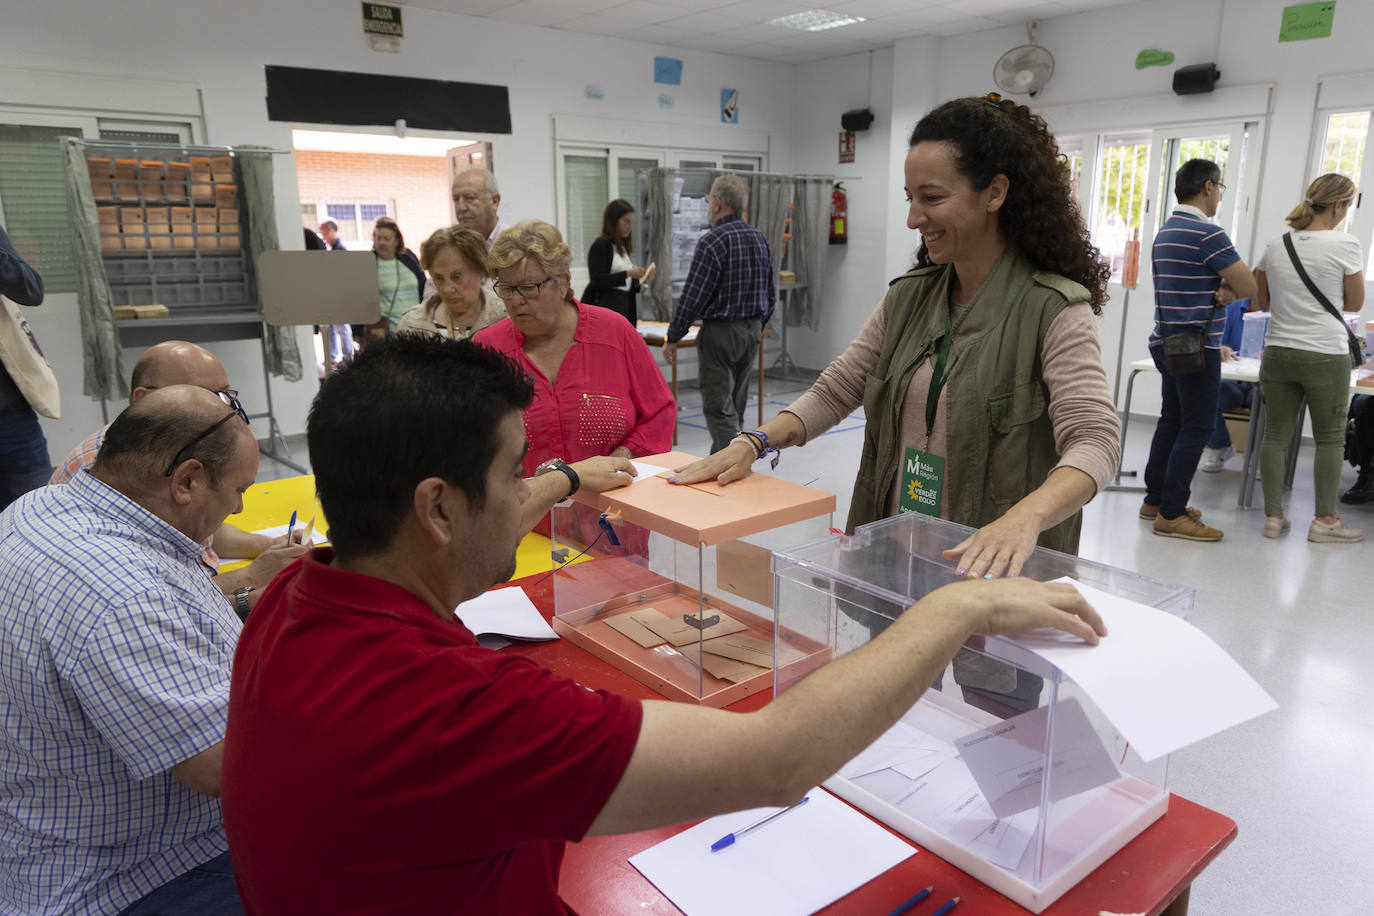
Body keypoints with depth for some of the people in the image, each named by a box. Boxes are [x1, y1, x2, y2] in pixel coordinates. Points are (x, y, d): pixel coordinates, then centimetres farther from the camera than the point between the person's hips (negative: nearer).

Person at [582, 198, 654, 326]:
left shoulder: (623, 248, 18)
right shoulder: (600, 246, -4)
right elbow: (597, 280, -14)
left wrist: (642, 282, 4)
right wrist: (628, 274, -19)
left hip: (623, 308, 7)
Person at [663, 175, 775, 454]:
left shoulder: (712, 241, -16)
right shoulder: (759, 239, 8)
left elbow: (693, 296, -17)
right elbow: (771, 294, 12)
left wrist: (672, 338, -8)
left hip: (720, 332, -8)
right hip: (752, 331, 8)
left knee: (720, 409, -5)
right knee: (735, 405, 16)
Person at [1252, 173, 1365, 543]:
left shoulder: (1276, 246, 6)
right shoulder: (1345, 245, -7)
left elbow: (1261, 303, 14)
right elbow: (1355, 304, 1)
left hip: (1277, 354, 4)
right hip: (1325, 355, -4)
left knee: (1276, 435, 7)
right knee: (1330, 438, 7)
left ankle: (1273, 516, 10)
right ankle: (1325, 520, 12)